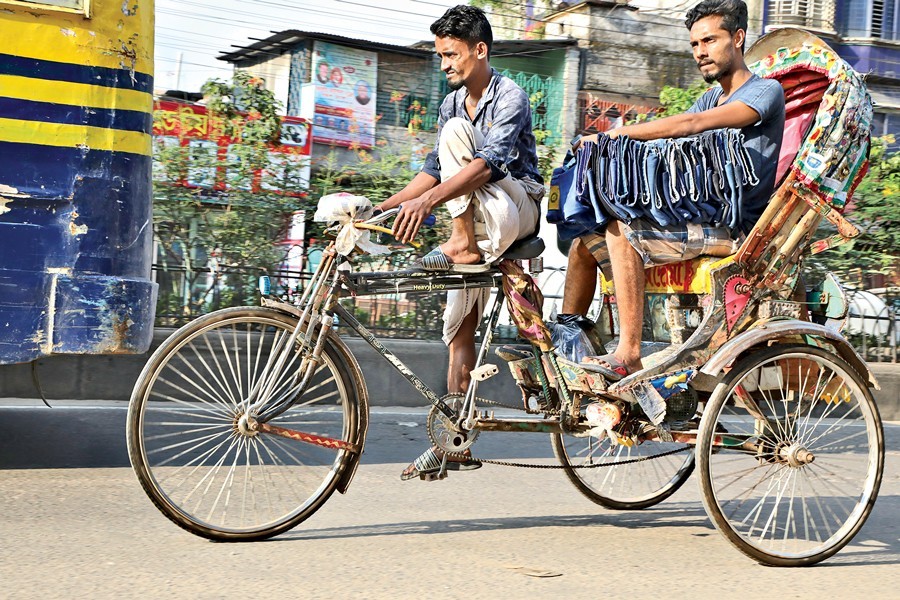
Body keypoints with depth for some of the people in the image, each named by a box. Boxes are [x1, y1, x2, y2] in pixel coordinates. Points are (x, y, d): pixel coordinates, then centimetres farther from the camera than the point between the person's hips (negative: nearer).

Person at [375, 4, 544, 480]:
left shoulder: (510, 97, -14)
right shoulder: (453, 102, 11)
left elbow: (489, 161, -30)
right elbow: (434, 170, 13)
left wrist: (428, 201, -42)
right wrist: (382, 207, 1)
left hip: (515, 210, -8)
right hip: (479, 226, 8)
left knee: (455, 132, -24)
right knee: (459, 327, 1)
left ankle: (463, 245, -22)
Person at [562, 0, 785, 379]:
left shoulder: (767, 91, -4)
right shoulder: (710, 100, 24)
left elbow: (691, 125, -19)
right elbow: (663, 143, 10)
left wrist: (616, 133, -21)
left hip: (732, 229, -9)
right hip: (696, 221, 9)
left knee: (621, 230, -28)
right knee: (587, 238, 2)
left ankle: (629, 356, -31)